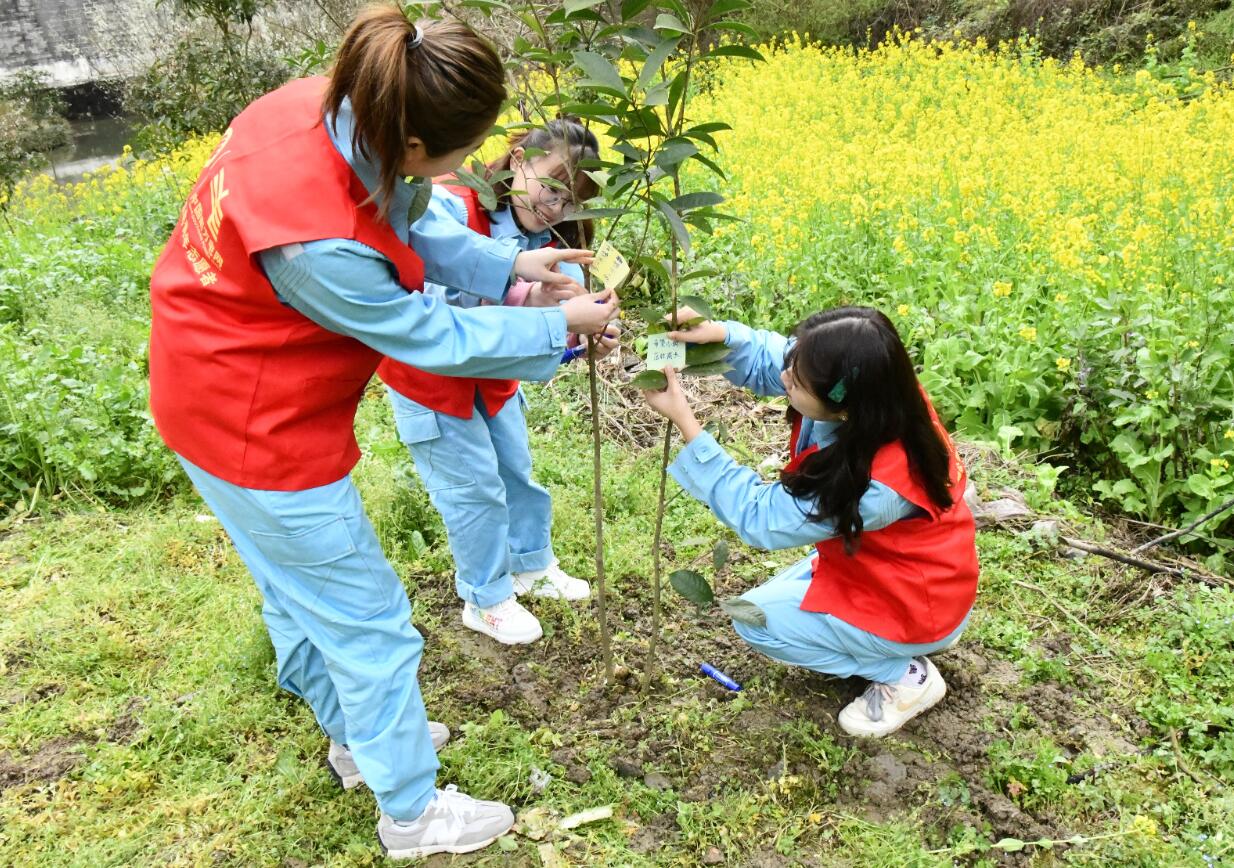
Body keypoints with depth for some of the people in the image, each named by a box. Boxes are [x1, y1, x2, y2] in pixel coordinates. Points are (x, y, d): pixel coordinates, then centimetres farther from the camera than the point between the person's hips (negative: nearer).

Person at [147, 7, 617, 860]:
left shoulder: (325, 106, -13)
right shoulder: (316, 240, -37)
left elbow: (400, 230, 3)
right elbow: (431, 338, -21)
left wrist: (508, 263, -2)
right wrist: (558, 328, -10)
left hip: (219, 390, 9)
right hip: (258, 428, -9)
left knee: (299, 588, 24)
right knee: (366, 614, 6)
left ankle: (357, 737, 49)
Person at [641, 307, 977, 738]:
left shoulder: (873, 487, -41)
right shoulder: (877, 394, -21)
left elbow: (758, 517, -28)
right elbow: (767, 360, -7)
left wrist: (685, 421, -32)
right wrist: (719, 334, -29)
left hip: (912, 605, -8)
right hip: (889, 567, 8)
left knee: (757, 618, -3)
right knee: (775, 596, 19)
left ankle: (904, 675, 4)